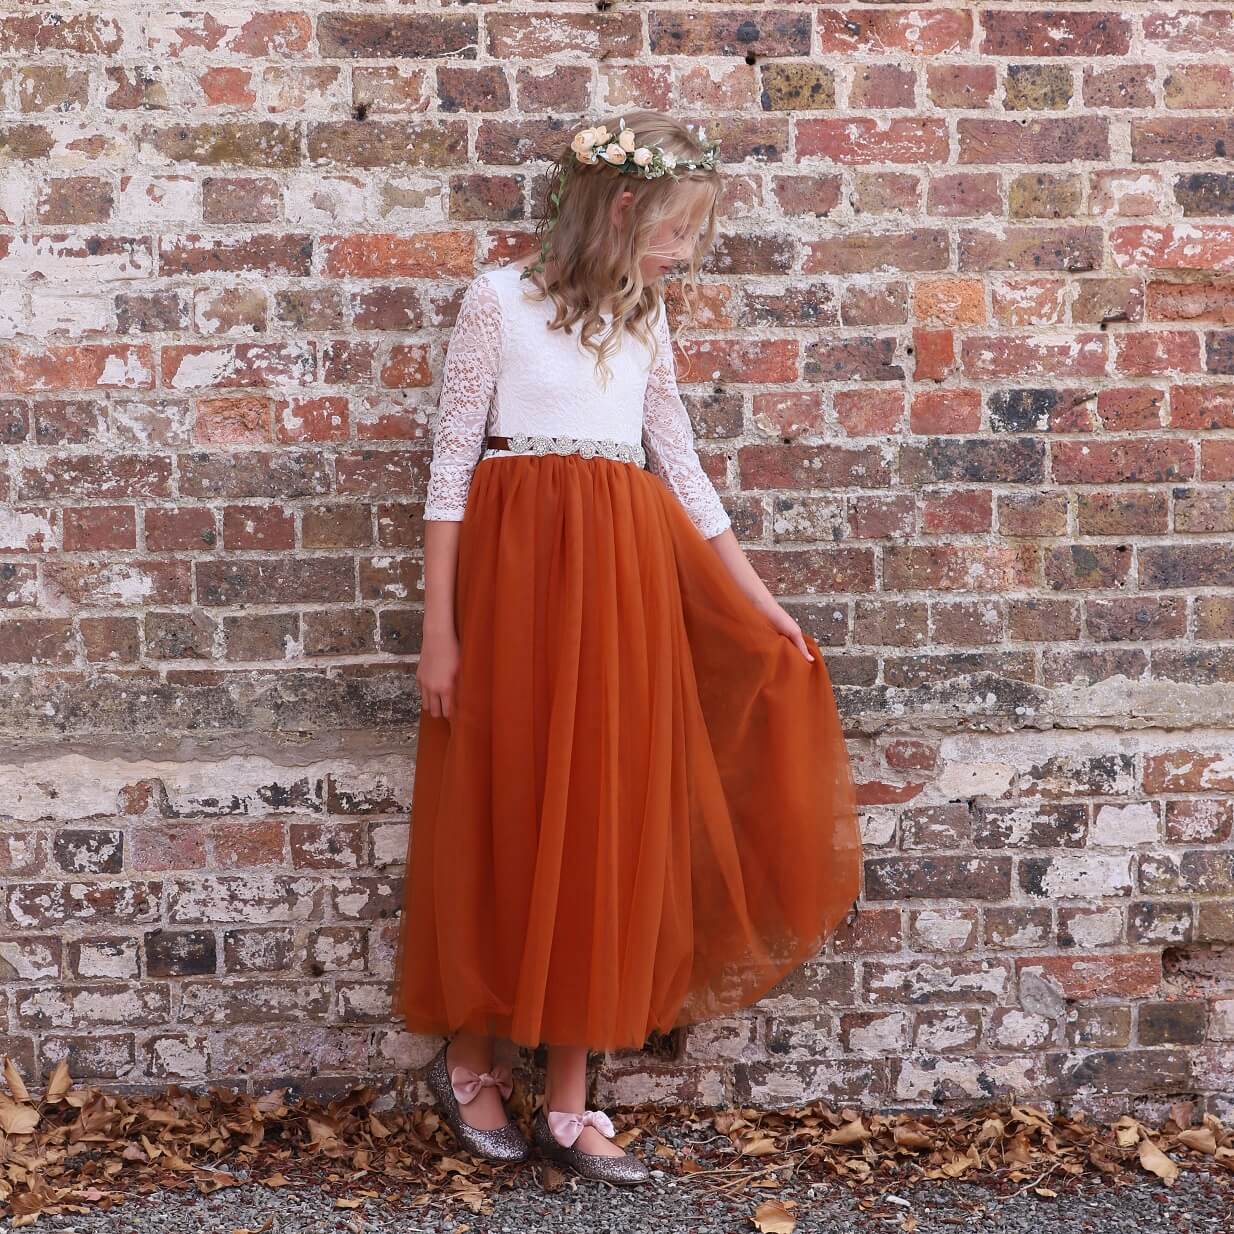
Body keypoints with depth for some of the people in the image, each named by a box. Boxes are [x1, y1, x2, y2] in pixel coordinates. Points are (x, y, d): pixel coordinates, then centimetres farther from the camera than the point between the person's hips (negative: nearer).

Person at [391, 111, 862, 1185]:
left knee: (602, 825, 4)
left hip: (623, 577, 5)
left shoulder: (643, 317, 13)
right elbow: (451, 465, -4)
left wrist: (760, 602, 16)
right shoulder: (499, 299, -3)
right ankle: (471, 1054, 23)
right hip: (515, 571, -5)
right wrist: (440, 630, -7)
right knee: (504, 815, 3)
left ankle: (568, 1101, 11)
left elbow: (682, 467, 17)